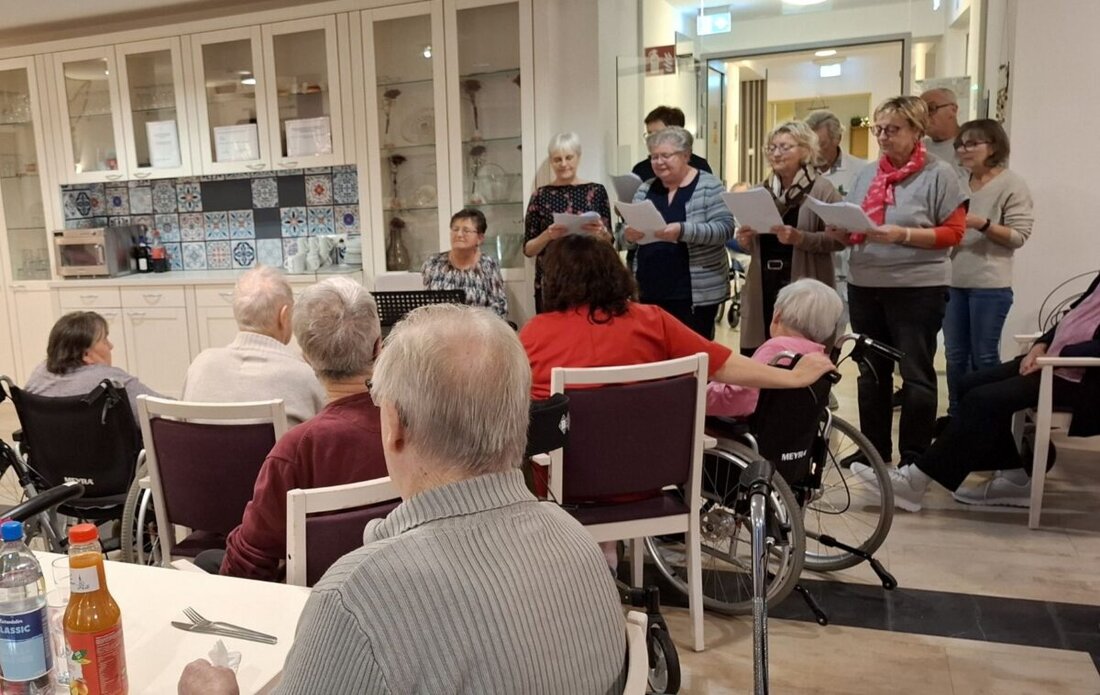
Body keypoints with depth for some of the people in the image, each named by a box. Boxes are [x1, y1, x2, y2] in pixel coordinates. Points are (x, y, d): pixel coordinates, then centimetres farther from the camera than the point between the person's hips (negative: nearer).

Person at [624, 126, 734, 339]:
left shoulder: (709, 186, -4)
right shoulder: (645, 189, 10)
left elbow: (725, 228, -13)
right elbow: (625, 231, 11)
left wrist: (682, 231, -27)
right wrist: (629, 235, -13)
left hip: (696, 292, -4)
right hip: (650, 291, 4)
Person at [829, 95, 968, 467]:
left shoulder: (938, 174, -4)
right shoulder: (866, 175, 12)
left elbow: (953, 232, -9)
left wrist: (903, 235, -21)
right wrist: (841, 231, -6)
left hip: (917, 288, -5)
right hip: (864, 287, 6)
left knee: (916, 375, 2)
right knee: (871, 372, 12)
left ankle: (915, 460, 11)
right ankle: (874, 451, 25)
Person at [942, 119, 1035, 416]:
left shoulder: (1012, 184, -4)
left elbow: (1019, 236, -10)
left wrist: (982, 224, -22)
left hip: (990, 285, -5)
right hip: (954, 282, 6)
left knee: (984, 358, 1)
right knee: (954, 356, 11)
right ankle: (956, 416, 22)